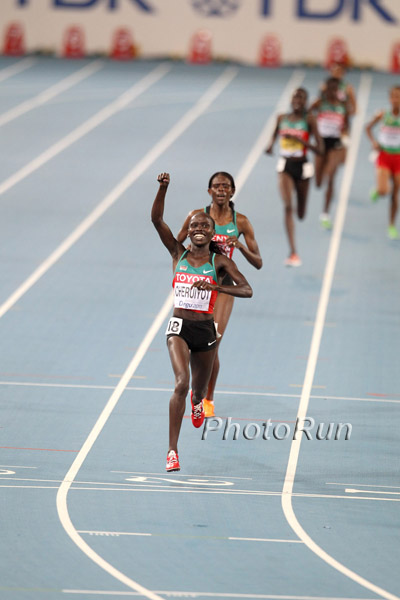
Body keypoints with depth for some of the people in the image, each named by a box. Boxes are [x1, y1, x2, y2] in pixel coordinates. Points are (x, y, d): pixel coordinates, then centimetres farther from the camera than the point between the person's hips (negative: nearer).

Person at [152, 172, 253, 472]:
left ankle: (197, 401, 62)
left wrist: (214, 286, -23)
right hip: (179, 326, -1)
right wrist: (163, 188, -19)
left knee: (199, 389, 19)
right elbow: (157, 219, -7)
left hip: (205, 329, 1)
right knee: (181, 382, -23)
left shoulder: (220, 262, -1)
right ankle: (173, 451, -22)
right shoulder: (179, 254, 2)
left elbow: (247, 290, -10)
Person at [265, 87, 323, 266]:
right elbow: (274, 135, 19)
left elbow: (319, 149, -10)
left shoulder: (309, 120, -6)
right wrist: (270, 146, -4)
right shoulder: (282, 118, 3)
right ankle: (293, 253, -20)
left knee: (300, 214, 10)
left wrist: (299, 139, -21)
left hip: (302, 166, -1)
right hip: (285, 165, 1)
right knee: (287, 207, -18)